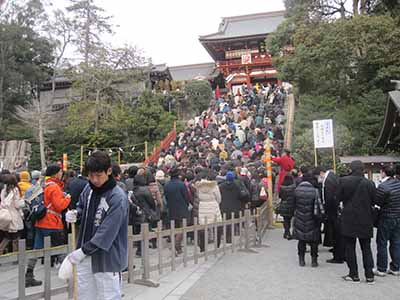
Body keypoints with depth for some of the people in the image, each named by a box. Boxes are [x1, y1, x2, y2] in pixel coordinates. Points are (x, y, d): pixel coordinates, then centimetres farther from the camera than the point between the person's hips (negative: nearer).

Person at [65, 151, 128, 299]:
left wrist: (83, 251, -23)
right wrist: (75, 214, -3)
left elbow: (107, 232, -24)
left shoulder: (118, 197, -21)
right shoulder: (88, 188, 1)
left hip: (106, 257, -7)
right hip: (85, 255, 7)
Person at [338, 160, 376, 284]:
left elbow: (339, 198, -5)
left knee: (350, 247, 8)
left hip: (349, 219, -2)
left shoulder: (344, 181, -12)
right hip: (365, 220, 2)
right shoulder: (370, 184, -7)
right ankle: (369, 275, 15)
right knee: (366, 248, 13)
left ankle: (354, 274, 12)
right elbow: (374, 201, 1)